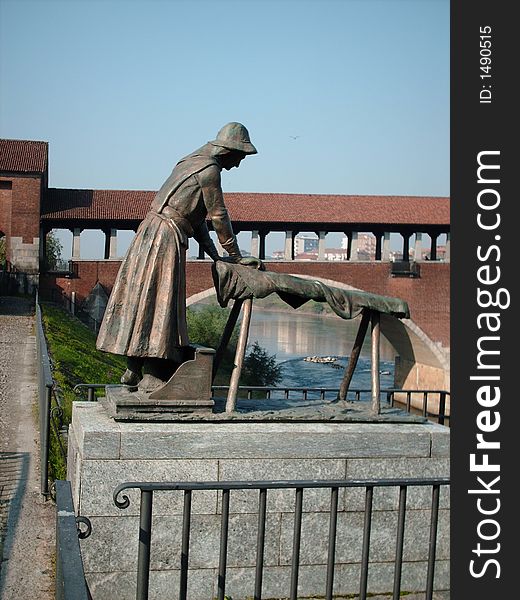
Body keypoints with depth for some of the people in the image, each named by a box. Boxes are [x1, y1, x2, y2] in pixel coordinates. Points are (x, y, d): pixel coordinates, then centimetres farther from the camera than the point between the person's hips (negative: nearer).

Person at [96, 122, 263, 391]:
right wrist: (235, 256, 1)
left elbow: (196, 216, 20)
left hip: (150, 230, 10)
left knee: (141, 300, 10)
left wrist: (214, 254, 17)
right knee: (160, 303, -8)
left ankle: (133, 370, 16)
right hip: (167, 236, -10)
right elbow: (219, 217, -9)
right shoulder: (209, 170, -10)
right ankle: (152, 377, -6)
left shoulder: (193, 161, 20)